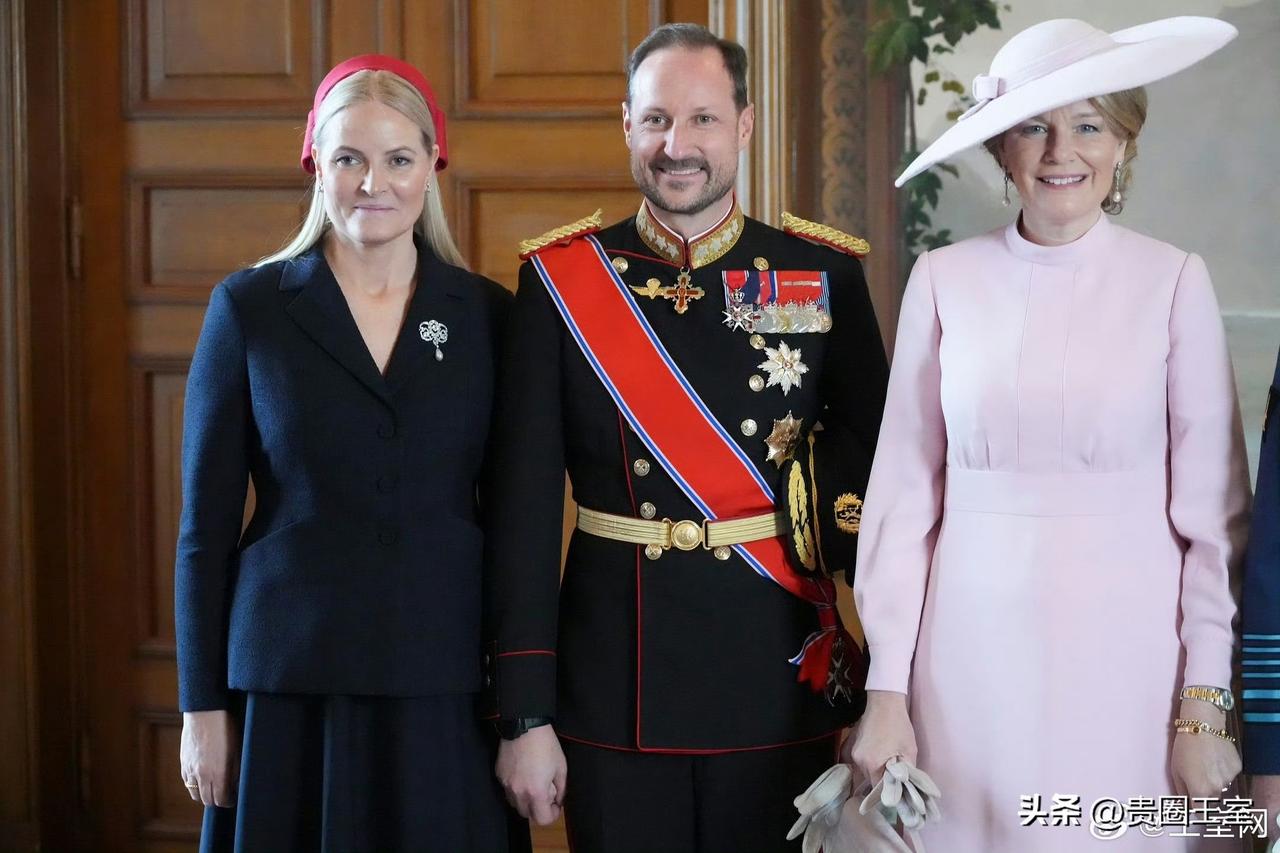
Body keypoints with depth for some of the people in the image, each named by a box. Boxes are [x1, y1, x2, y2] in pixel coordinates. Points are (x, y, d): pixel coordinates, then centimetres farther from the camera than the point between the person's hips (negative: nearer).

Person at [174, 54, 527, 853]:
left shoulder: (489, 315, 4)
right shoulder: (249, 307, 0)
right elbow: (206, 524, 1)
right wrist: (203, 707, -2)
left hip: (449, 687, 1)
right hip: (293, 681, -1)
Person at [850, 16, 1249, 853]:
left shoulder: (1174, 282, -3)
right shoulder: (945, 280, 1)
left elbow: (1212, 508, -1)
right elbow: (906, 491, 2)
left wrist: (1204, 699, -4)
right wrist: (887, 687, 0)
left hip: (1125, 657, -1)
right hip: (975, 654, 1)